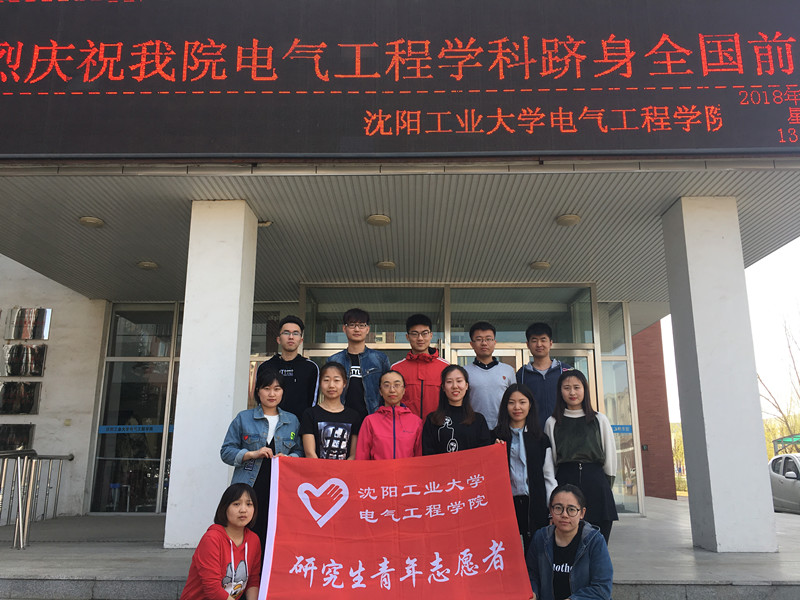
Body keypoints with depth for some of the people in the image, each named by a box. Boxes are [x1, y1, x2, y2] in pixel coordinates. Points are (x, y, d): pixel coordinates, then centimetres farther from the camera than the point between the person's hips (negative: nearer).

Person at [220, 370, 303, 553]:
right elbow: (226, 452, 6)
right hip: (248, 490, -1)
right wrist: (252, 454, -9)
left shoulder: (292, 421, 13)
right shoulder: (243, 418, 7)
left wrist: (287, 458, -7)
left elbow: (300, 452, 14)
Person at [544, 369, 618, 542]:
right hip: (564, 482, 0)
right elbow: (549, 461, 10)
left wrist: (606, 487, 8)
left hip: (595, 482, 1)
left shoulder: (600, 420, 9)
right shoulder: (552, 422, 8)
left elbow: (610, 457, 11)